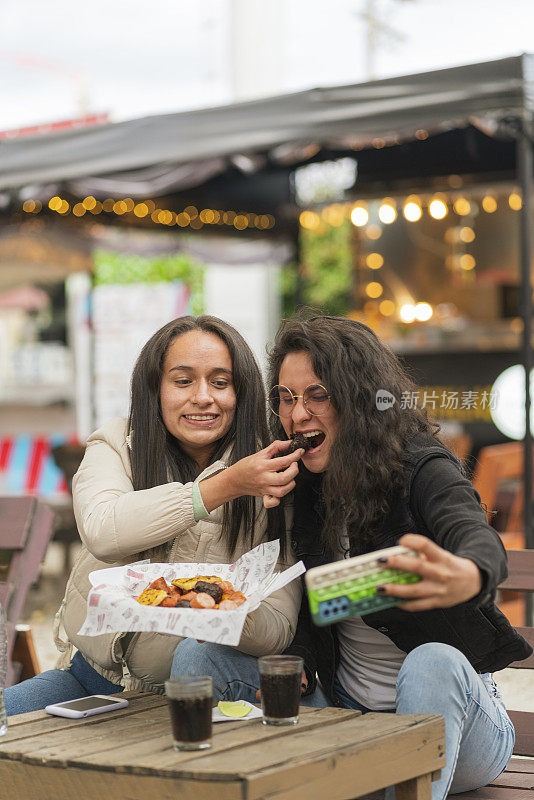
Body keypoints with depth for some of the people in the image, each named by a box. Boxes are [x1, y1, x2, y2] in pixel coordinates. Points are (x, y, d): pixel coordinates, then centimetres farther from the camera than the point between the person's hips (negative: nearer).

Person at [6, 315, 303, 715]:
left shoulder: (271, 487, -5)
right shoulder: (116, 446, -1)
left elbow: (279, 629, -10)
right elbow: (102, 531, -24)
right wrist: (227, 484, -30)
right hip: (89, 676, 1)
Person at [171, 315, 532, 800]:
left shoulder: (424, 471, -17)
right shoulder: (303, 485, 2)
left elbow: (482, 543, -39)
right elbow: (309, 613, 9)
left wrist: (466, 577, -65)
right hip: (347, 713, 6)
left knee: (432, 664, -39)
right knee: (198, 654, -6)